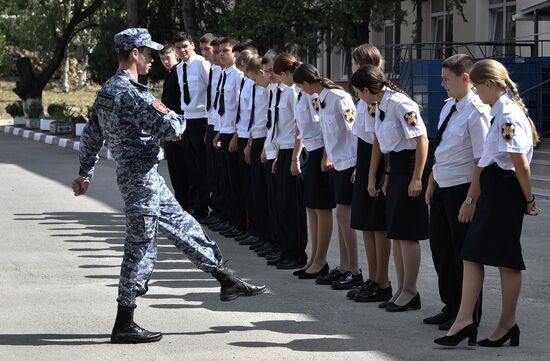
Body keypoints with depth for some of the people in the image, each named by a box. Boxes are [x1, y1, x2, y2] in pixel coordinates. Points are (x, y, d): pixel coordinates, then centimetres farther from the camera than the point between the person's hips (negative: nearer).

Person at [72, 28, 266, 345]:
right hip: (142, 177, -10)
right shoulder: (133, 93, -20)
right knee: (141, 247, -4)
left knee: (184, 226, 18)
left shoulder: (106, 92, 10)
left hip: (146, 178, 10)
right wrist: (179, 118, -1)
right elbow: (171, 128, -24)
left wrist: (85, 173, 25)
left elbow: (91, 137, 17)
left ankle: (227, 281, 28)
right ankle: (124, 325, 2)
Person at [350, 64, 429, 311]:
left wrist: (417, 179, -19)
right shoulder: (380, 105, 8)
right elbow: (378, 143, 19)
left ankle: (410, 292, 4)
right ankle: (402, 290, 18)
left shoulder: (400, 105, -19)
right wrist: (372, 177, 21)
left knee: (406, 233, -4)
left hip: (410, 166, -9)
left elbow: (422, 140, -20)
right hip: (395, 168, 9)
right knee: (395, 233, 11)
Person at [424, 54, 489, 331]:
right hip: (442, 188, 9)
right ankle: (451, 309, 29)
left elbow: (482, 161, -20)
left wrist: (471, 200, -22)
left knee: (464, 254, 1)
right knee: (440, 247, 15)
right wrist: (431, 184, 19)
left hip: (463, 189, -9)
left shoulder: (476, 111, -17)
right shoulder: (449, 107, 10)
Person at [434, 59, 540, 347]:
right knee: (472, 255, 7)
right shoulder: (503, 111, 13)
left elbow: (521, 162, -20)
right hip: (493, 189, 10)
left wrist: (528, 198, -13)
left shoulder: (507, 115, -18)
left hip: (504, 190, -10)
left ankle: (507, 324, 7)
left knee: (506, 259, -1)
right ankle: (464, 321, 8)